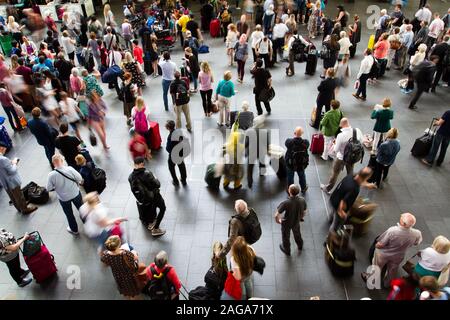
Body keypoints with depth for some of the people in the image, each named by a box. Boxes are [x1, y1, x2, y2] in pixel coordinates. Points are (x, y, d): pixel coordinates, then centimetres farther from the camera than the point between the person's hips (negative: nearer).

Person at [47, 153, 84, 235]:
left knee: (69, 214, 23)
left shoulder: (51, 175, -26)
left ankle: (74, 230, 43)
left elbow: (49, 188, -14)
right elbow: (80, 178, -12)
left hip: (63, 198, 0)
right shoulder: (70, 169, -26)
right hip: (75, 193, 1)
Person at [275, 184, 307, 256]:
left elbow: (276, 215, -32)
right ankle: (300, 246, 63)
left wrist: (278, 221, -8)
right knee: (297, 233, 35)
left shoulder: (286, 203, -39)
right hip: (296, 222, 4)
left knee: (286, 237, 27)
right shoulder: (302, 200, -26)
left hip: (286, 224, -3)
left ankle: (287, 250, 53)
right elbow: (304, 212, -7)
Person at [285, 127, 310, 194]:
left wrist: (294, 137, 2)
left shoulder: (289, 142, -31)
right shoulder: (305, 142, -28)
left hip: (290, 164, -1)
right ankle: (303, 188, 52)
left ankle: (290, 191, 43)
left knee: (290, 177, 23)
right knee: (302, 176, 29)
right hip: (301, 164, 1)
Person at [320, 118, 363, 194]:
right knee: (350, 173, 26)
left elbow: (336, 150, -20)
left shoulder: (340, 135, -31)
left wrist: (335, 144, 0)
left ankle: (327, 188, 36)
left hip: (341, 158, -3)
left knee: (335, 173, 17)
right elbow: (361, 142, -2)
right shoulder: (357, 131, -20)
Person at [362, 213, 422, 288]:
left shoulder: (392, 231, -40)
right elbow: (417, 242, -5)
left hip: (383, 254, -3)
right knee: (392, 271, 32)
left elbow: (380, 244, -30)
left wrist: (376, 245, -8)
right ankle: (387, 283, 56)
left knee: (376, 267, 26)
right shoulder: (416, 234, -29)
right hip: (398, 257, 3)